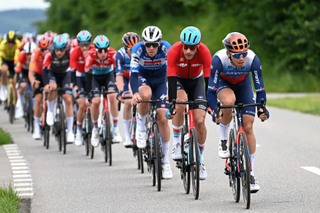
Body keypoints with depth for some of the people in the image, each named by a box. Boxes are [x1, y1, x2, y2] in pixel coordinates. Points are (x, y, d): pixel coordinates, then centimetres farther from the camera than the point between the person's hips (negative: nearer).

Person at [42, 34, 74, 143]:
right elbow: (45, 70, -32)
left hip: (65, 74, 1)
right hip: (53, 73, -1)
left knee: (68, 100, -10)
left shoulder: (70, 52, -30)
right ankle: (50, 111, -2)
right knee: (52, 90, -33)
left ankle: (70, 131, -3)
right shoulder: (49, 53, -31)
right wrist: (47, 84, -48)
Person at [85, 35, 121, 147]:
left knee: (112, 96, -23)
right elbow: (88, 75, -35)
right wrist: (87, 95, -40)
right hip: (95, 76, 0)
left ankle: (115, 129, -12)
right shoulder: (91, 55, -34)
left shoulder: (113, 54, -33)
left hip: (108, 75, 0)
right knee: (95, 101, -17)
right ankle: (95, 129, 7)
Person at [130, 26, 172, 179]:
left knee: (162, 119, -9)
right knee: (145, 95, -38)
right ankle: (141, 127, -10)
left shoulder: (166, 48, -28)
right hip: (143, 77, -1)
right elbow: (134, 73, -35)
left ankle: (165, 160, 3)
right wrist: (135, 93, -50)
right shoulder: (138, 49, -28)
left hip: (160, 79, 1)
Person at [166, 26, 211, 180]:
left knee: (200, 121, -11)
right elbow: (171, 80, -36)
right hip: (178, 79, -1)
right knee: (181, 102, -35)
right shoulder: (174, 51, -33)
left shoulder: (204, 52, -31)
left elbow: (209, 79, -30)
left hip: (196, 81, 1)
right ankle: (176, 142, -15)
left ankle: (200, 159, 7)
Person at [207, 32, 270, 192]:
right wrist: (214, 111, -39)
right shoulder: (219, 59, -36)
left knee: (248, 127, -8)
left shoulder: (253, 59, -32)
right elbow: (211, 89, -31)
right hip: (223, 84, -2)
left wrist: (262, 108, -34)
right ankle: (223, 140, -13)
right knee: (229, 100, -38)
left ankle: (250, 173, 1)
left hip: (243, 85, 2)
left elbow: (260, 88, -24)